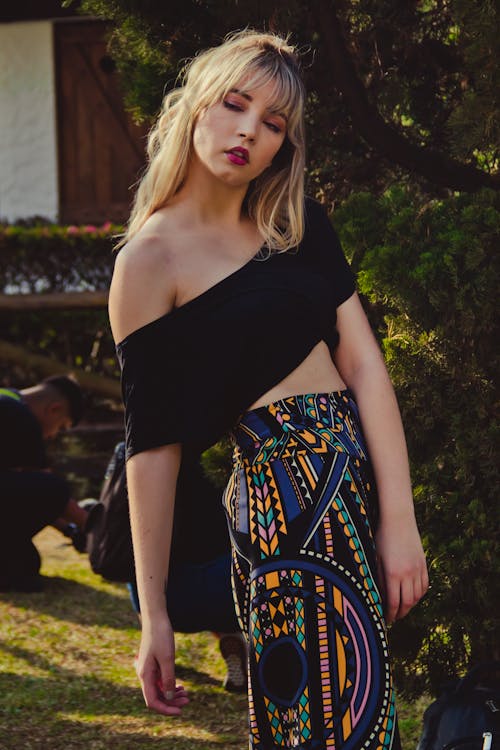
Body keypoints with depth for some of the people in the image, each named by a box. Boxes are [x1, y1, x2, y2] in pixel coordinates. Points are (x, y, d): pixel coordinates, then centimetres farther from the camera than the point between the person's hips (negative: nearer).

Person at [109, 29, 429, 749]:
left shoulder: (298, 224, 12)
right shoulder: (151, 259, -5)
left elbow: (362, 362, 3)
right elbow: (153, 446, -7)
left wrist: (400, 518, -8)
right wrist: (154, 614, -8)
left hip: (362, 471, 6)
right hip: (281, 493, -6)